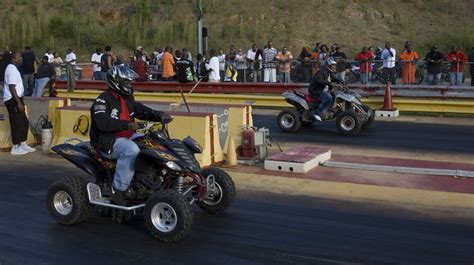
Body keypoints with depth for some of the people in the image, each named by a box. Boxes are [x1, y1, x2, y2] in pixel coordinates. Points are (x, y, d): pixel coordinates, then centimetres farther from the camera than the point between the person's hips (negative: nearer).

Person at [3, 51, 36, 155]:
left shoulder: (13, 69, 16)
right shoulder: (12, 70, -16)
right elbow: (12, 87, -22)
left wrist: (20, 101, 22)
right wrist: (19, 102, -24)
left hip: (15, 100, 10)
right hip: (13, 100, -10)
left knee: (24, 122, 14)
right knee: (17, 124, -4)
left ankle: (23, 144, 23)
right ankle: (15, 148, 3)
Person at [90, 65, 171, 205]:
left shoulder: (127, 98, 14)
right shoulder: (103, 100, -13)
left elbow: (142, 111, 15)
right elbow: (103, 122, -28)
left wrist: (160, 115, -3)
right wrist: (127, 124, -37)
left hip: (128, 137, 9)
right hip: (108, 141, -9)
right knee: (132, 149, -36)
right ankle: (118, 191, -28)